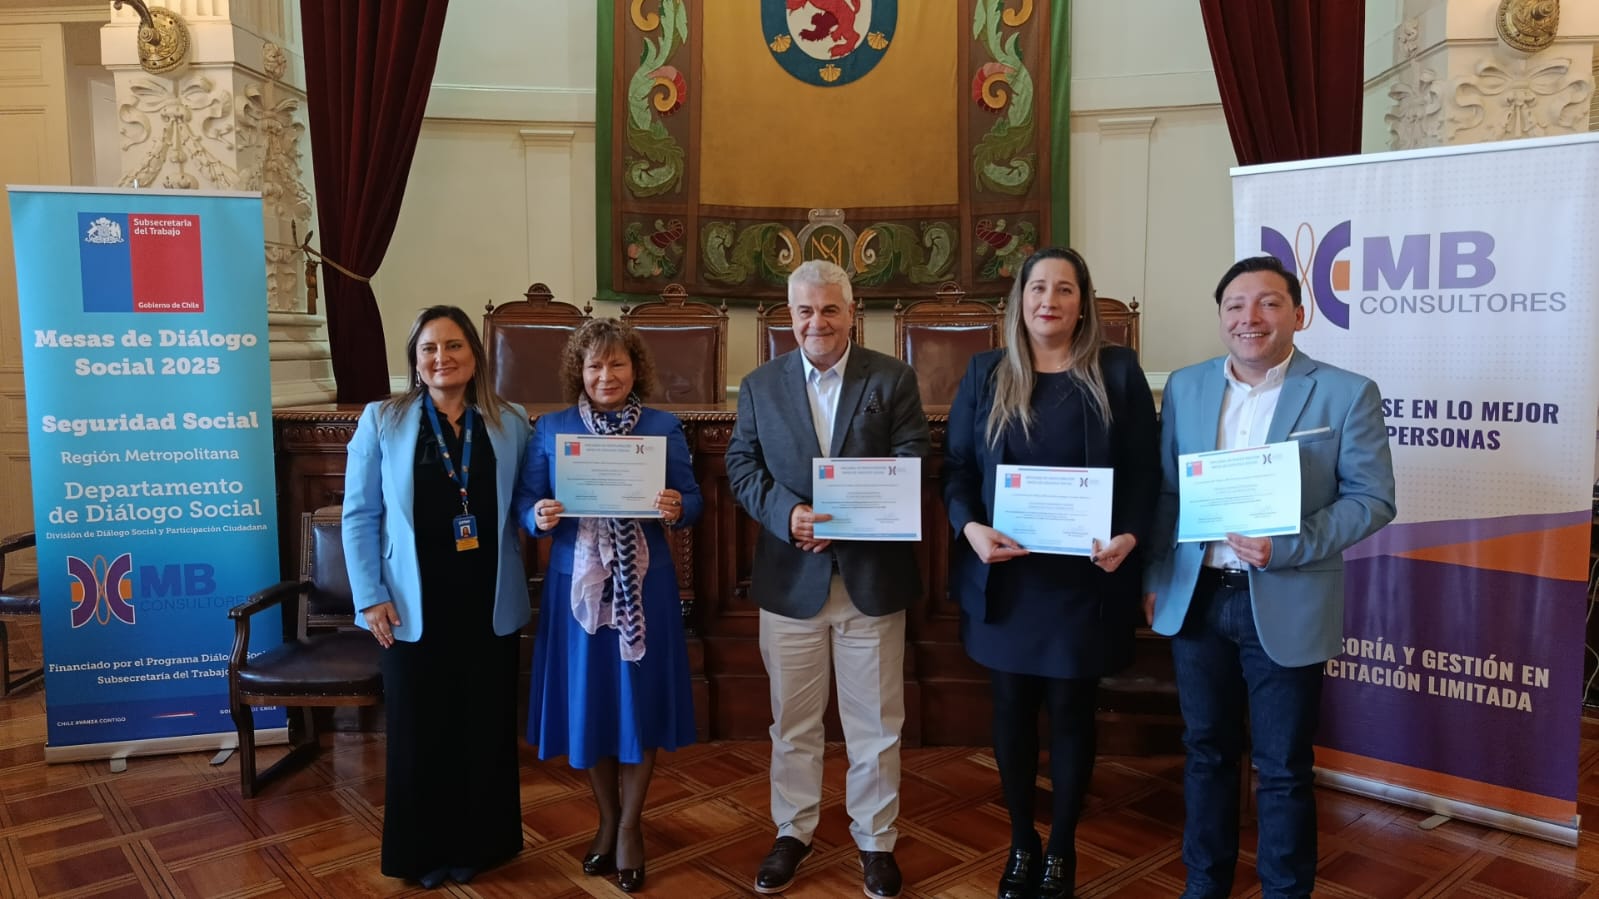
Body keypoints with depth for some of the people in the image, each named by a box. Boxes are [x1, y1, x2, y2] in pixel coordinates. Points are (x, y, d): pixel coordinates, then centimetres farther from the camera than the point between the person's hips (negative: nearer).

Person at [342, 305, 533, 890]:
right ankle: (424, 851, 26)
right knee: (419, 730, 8)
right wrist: (370, 595, -7)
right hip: (415, 607, -1)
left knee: (486, 728, 10)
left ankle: (476, 844, 29)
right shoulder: (382, 421, 0)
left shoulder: (511, 423, 4)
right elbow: (360, 515, -1)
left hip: (488, 606, 2)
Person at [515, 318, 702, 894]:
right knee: (587, 701, 10)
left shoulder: (664, 427, 1)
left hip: (644, 585, -1)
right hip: (577, 583, 1)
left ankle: (630, 826, 24)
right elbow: (525, 501, 2)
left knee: (639, 698, 5)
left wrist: (677, 509, -23)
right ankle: (607, 820, 30)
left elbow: (691, 499, -1)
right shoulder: (551, 429, 4)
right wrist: (539, 517, -19)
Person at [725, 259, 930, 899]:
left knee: (875, 723, 11)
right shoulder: (760, 384, 5)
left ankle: (876, 840, 28)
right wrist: (787, 513, -17)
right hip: (790, 577, 1)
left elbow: (912, 461, -8)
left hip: (873, 575, -1)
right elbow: (741, 464, 1)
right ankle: (793, 832, 32)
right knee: (793, 721, 14)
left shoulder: (893, 378, 0)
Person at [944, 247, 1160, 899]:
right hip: (1004, 573, 2)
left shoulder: (1118, 372, 1)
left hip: (1083, 574, -1)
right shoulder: (986, 374, 5)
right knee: (1012, 709, 10)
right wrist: (970, 527, -16)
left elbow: (1144, 471, -1)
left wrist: (1130, 537, -18)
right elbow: (956, 465, 2)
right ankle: (1021, 844, 28)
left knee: (1071, 710, 8)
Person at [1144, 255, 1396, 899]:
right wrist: (1153, 577, 6)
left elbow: (1372, 499, -7)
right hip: (1195, 598, 4)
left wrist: (1289, 546, -20)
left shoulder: (1347, 394, -6)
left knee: (1283, 768, 9)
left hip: (1286, 605, -3)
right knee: (1206, 751, 17)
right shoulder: (1185, 387, 5)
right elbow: (1164, 491, 9)